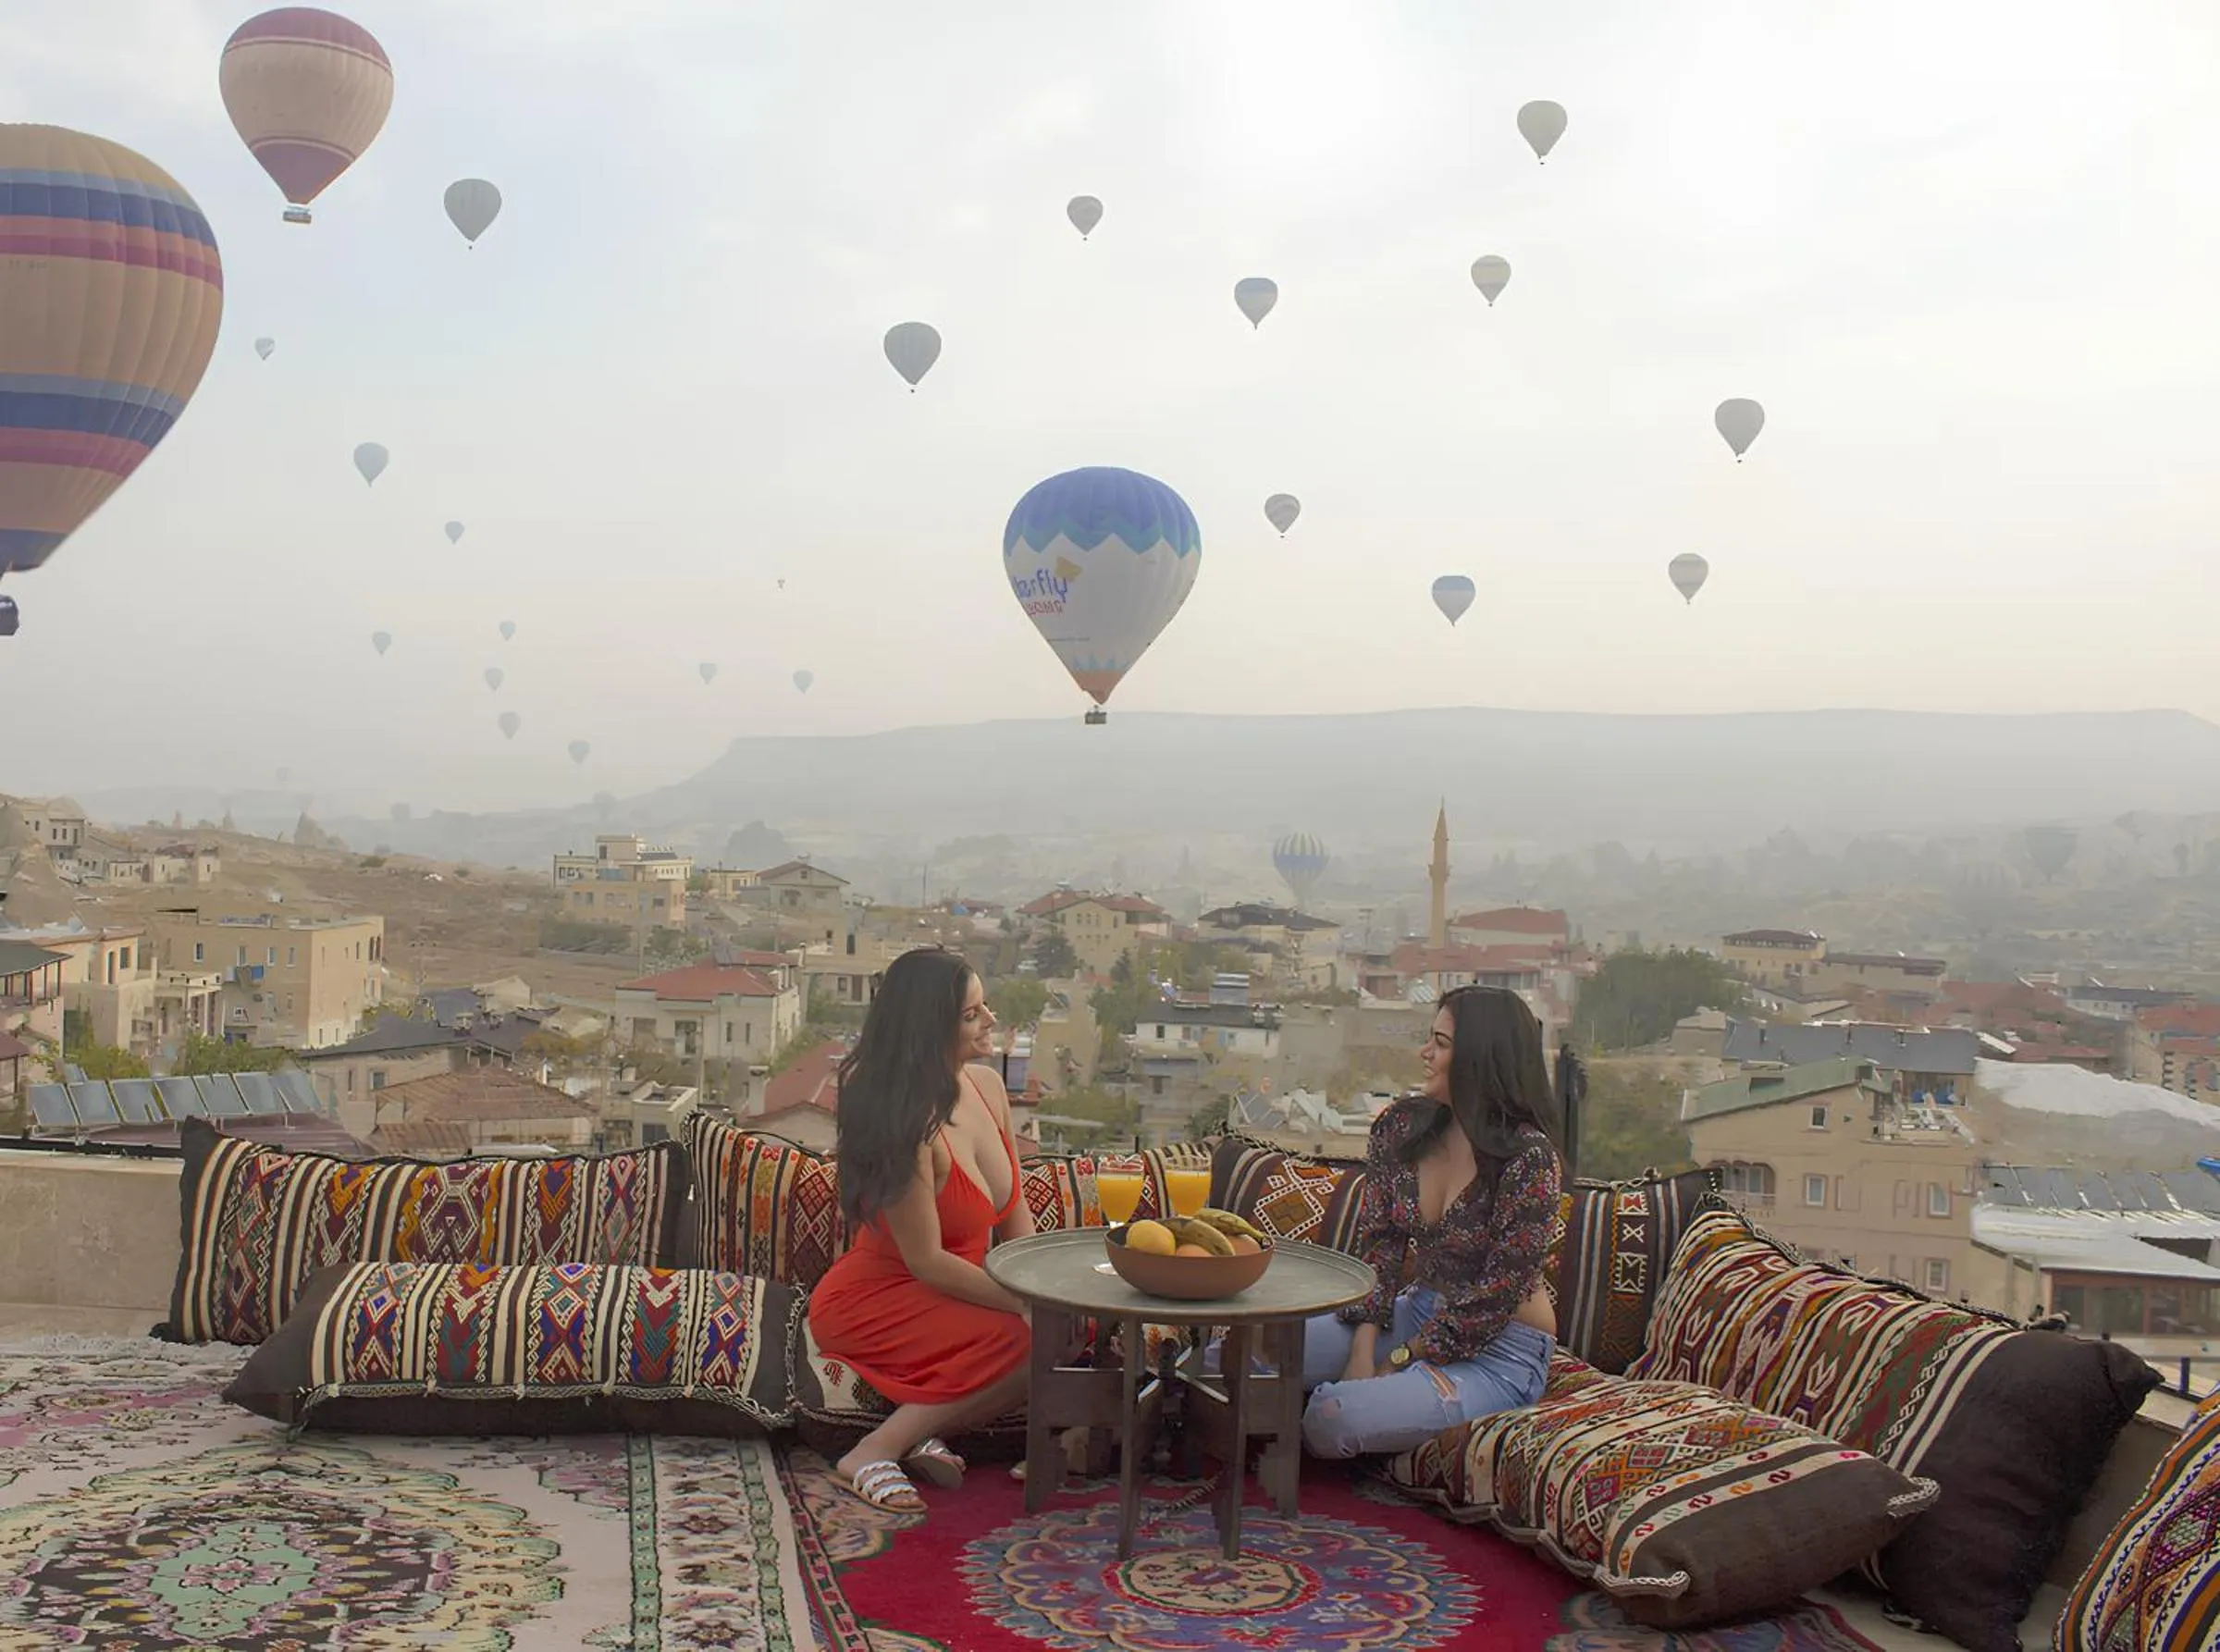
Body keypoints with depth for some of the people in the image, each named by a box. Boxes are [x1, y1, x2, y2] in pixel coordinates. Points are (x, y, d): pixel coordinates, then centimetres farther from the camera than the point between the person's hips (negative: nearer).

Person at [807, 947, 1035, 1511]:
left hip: (942, 1293, 8)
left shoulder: (988, 1086, -1)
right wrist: (1025, 1304, -22)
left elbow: (1015, 1214, 6)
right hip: (870, 1301, -8)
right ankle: (875, 1453, -15)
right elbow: (926, 1260, -23)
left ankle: (918, 1434, -6)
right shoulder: (907, 1125, -26)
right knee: (1029, 1341, -28)